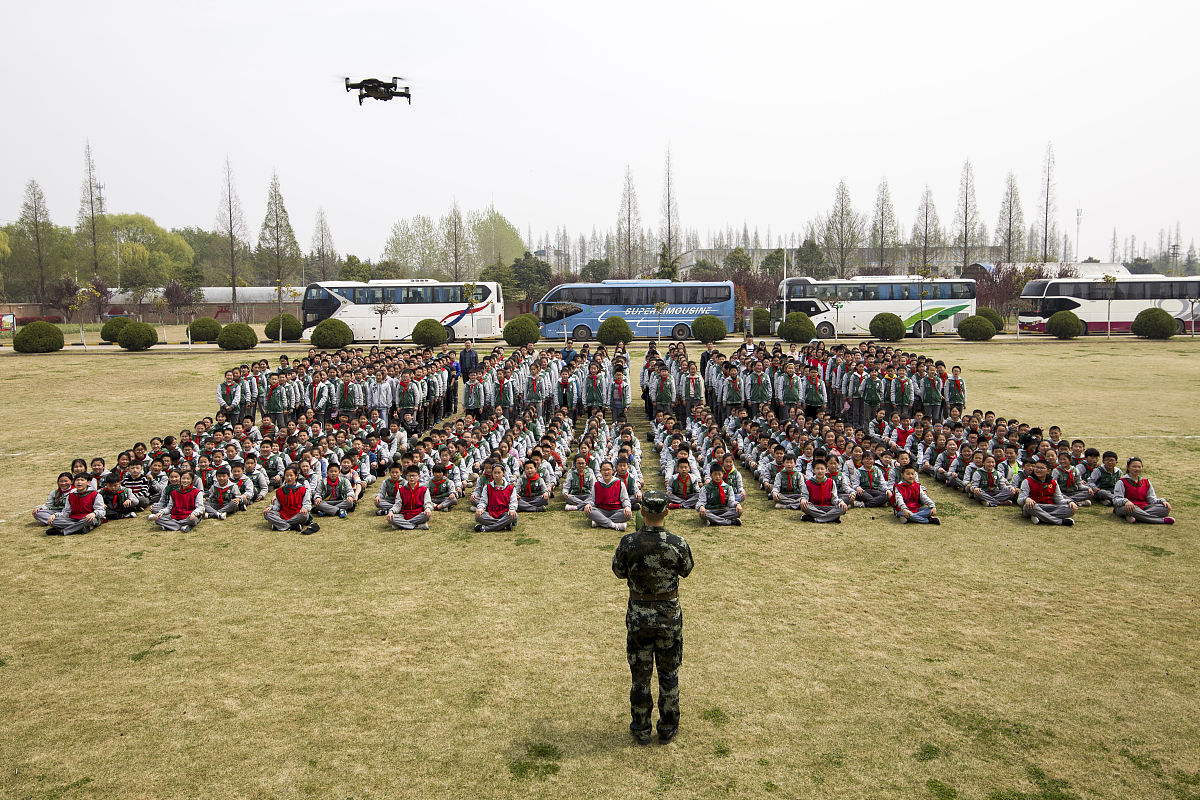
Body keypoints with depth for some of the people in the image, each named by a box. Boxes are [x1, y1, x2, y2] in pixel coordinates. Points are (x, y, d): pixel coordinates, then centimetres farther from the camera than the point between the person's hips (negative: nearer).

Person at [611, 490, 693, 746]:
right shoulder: (679, 544, -19)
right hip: (670, 614, 0)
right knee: (668, 673, 18)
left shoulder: (629, 542, -19)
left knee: (640, 675, 16)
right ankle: (668, 729, 30)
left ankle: (641, 731, 29)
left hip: (638, 614, 0)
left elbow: (619, 572, -2)